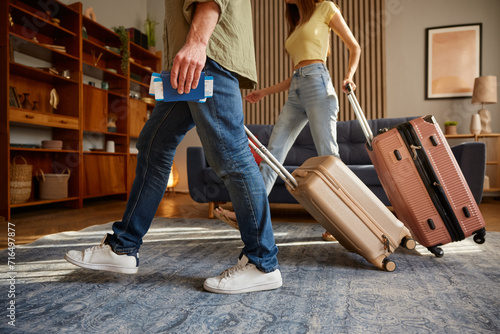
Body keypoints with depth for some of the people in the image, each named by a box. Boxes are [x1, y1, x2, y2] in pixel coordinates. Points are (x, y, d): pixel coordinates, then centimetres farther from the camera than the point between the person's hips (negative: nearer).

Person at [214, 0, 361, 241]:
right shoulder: (296, 25, 28)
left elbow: (354, 47, 10)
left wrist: (349, 75, -8)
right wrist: (265, 92, 23)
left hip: (317, 85, -7)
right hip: (295, 94, 7)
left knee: (328, 156, -10)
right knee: (273, 153, -3)